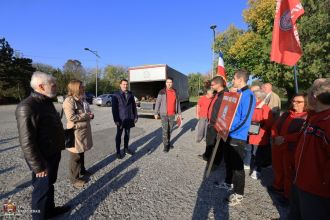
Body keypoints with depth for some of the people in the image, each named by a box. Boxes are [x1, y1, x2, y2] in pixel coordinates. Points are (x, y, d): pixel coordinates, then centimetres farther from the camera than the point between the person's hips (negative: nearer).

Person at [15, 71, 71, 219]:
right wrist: (38, 166, -22)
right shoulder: (27, 107, -24)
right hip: (43, 158, -9)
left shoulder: (46, 102, 7)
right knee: (42, 188, 9)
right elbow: (27, 142, -26)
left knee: (49, 184, 24)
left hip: (53, 154, 9)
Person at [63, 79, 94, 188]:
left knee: (81, 153, 22)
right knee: (75, 156, 5)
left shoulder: (81, 99, 11)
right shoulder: (69, 101, -18)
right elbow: (71, 117, -26)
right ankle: (74, 178, 20)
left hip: (84, 130, 9)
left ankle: (82, 170, 40)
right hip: (75, 132, -8)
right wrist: (87, 116, -18)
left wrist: (90, 114, 0)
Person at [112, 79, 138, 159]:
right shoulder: (116, 95, -3)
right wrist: (116, 119, -12)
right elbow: (114, 108, -7)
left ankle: (126, 148, 29)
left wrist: (135, 116, 3)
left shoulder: (130, 94, 6)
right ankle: (118, 151, 18)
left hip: (129, 118, 3)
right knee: (119, 135, 8)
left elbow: (134, 106, 7)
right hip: (120, 119, -3)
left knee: (127, 134, 13)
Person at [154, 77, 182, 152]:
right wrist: (156, 113, -9)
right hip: (164, 114, -3)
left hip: (172, 114, 4)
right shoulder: (162, 92, -6)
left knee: (170, 130, 13)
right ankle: (166, 145, 8)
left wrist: (179, 113, 9)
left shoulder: (175, 92, 6)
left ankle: (168, 142, 30)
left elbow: (177, 102, 11)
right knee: (165, 130, -3)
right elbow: (158, 103, -6)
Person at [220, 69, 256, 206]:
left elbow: (245, 120, -23)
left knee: (237, 165, 5)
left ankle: (238, 193, 23)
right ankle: (228, 183, 42)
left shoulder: (248, 95, -17)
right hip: (229, 134, 9)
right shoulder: (237, 93, 11)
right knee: (228, 160, 21)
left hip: (238, 136, -9)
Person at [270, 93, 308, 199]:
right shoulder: (287, 113, 11)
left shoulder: (307, 117, -10)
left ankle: (288, 195, 22)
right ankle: (278, 186, 41)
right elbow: (276, 126, 11)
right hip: (278, 146, 7)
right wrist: (275, 137, -6)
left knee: (289, 172, 5)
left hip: (292, 149, -6)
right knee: (277, 168, 20)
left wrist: (284, 138, -22)